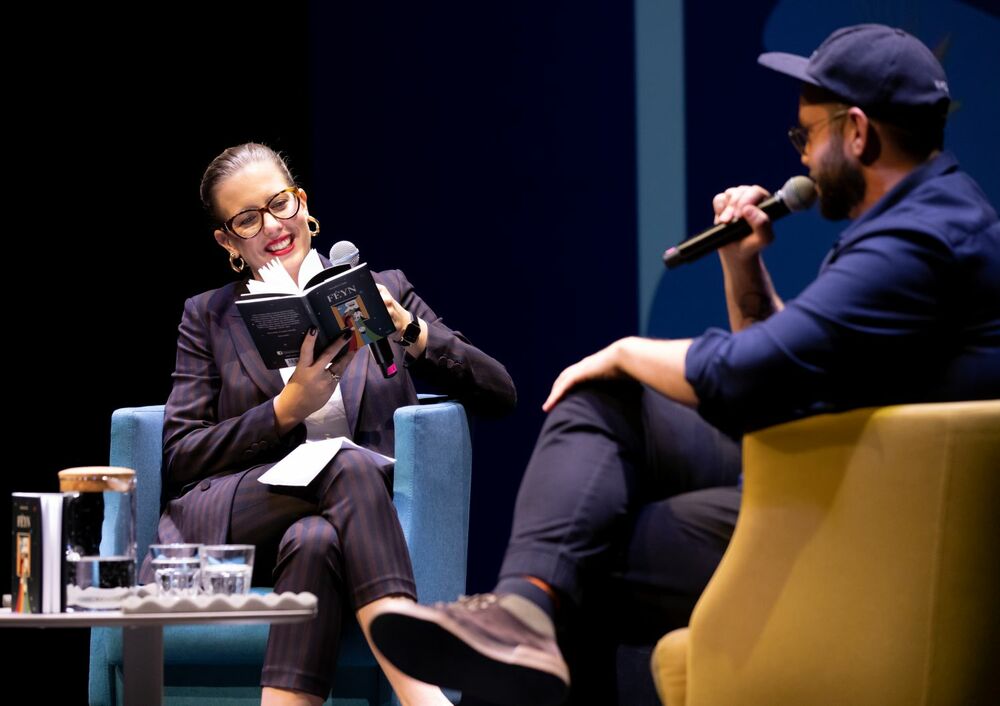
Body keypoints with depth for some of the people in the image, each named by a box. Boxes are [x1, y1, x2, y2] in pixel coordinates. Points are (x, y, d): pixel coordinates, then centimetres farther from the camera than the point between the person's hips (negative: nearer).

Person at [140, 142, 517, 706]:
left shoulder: (383, 292, 18)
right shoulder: (208, 317, 18)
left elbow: (500, 396, 10)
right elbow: (180, 459, 7)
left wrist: (410, 333, -8)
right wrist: (288, 409, -7)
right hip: (232, 522, -1)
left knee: (314, 543, -37)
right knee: (350, 466, -32)